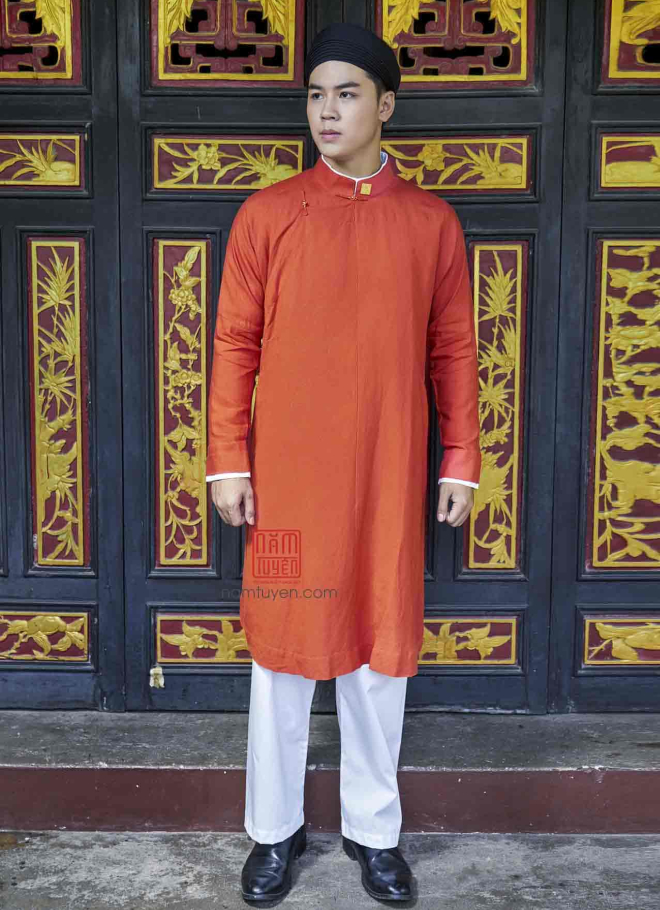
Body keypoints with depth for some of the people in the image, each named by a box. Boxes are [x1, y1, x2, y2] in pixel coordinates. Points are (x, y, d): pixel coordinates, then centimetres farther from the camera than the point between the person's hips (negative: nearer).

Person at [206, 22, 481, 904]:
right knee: (282, 645, 8)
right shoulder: (266, 214, 1)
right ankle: (275, 830, 27)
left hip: (389, 475, 1)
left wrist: (461, 463, 4)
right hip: (287, 473, -1)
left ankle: (375, 829, 29)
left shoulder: (432, 222, 4)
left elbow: (454, 351, 7)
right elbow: (235, 344, 1)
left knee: (381, 645, 10)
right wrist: (228, 461, -3)